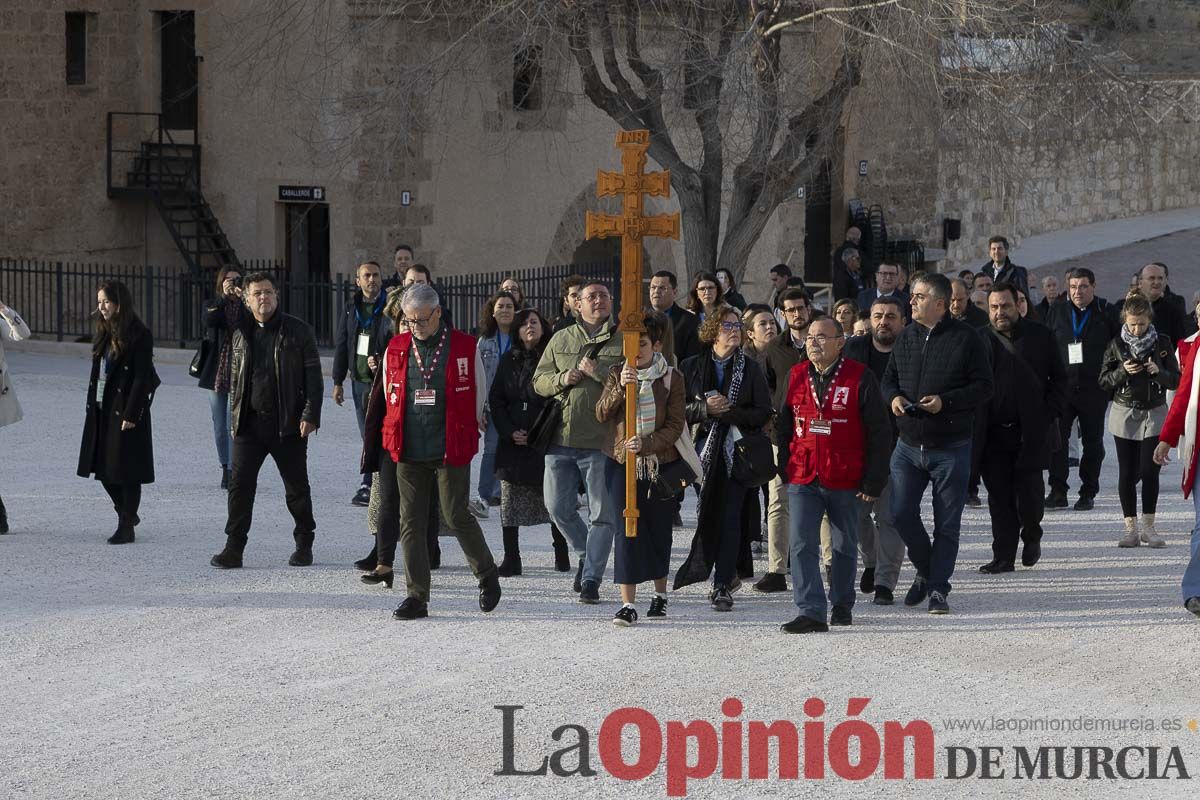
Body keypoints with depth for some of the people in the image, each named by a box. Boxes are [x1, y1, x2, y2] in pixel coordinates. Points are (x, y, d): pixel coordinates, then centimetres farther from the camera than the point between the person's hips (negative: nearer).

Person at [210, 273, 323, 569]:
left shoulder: (298, 331, -2)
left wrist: (310, 416, -12)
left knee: (297, 488, 7)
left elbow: (313, 378, -3)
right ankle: (234, 548, -2)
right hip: (249, 423, 3)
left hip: (288, 423, -3)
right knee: (240, 485, -5)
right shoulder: (241, 334, 11)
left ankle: (304, 545, 22)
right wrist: (234, 419, 13)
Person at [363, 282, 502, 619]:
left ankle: (487, 576, 20)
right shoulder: (396, 349, 7)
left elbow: (476, 398, 8)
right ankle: (417, 596, 8)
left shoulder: (465, 347, -1)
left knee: (457, 517, -3)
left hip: (451, 452, -3)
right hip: (407, 452, 3)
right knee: (410, 523, 3)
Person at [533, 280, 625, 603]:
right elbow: (538, 381, 13)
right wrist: (562, 379, -7)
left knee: (602, 514, -2)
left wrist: (597, 371, -18)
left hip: (602, 441, -4)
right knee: (558, 507, 7)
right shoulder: (561, 340, 12)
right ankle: (587, 554, 30)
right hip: (561, 441, 4)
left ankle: (591, 579, 6)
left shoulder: (624, 341, 0)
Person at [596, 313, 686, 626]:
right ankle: (628, 603, -11)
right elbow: (601, 413, -6)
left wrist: (646, 444, -21)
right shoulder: (617, 374, 4)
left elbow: (675, 425, -6)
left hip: (660, 464, 0)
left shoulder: (672, 378, -1)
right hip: (622, 462, 0)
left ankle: (660, 593, 29)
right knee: (627, 529, -8)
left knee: (658, 530, 9)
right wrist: (621, 388, -21)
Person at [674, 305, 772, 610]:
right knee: (707, 514, 0)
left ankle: (723, 585, -7)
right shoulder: (692, 367, 9)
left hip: (737, 451, -1)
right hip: (703, 449, 1)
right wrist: (705, 408, -12)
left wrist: (728, 412, -11)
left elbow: (763, 413, 1)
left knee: (730, 517, -7)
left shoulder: (750, 369, 6)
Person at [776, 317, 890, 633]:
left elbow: (879, 432, -6)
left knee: (845, 546, 13)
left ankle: (842, 604, 30)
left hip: (846, 482, -2)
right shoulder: (796, 377, 5)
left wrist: (873, 482, -9)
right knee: (803, 546, -10)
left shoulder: (860, 378, -7)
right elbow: (784, 426, 15)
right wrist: (785, 470, 9)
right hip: (802, 480, 2)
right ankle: (811, 612, -12)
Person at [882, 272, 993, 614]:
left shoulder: (965, 338, -7)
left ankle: (938, 588, 11)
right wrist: (893, 397, -5)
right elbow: (889, 378, 17)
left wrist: (945, 401, -20)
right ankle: (925, 570, 23)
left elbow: (983, 387, -8)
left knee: (947, 524, 1)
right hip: (909, 445, 4)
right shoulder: (906, 337, 8)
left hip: (950, 448, -4)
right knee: (901, 513, 0)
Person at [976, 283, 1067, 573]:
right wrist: (976, 427, -5)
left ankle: (1031, 535, 25)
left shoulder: (1040, 336, 4)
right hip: (994, 434, 1)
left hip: (1032, 431, -1)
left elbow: (1059, 379, 7)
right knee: (999, 497, 2)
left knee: (1028, 490, -5)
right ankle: (1004, 557, 8)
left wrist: (1048, 415, -5)